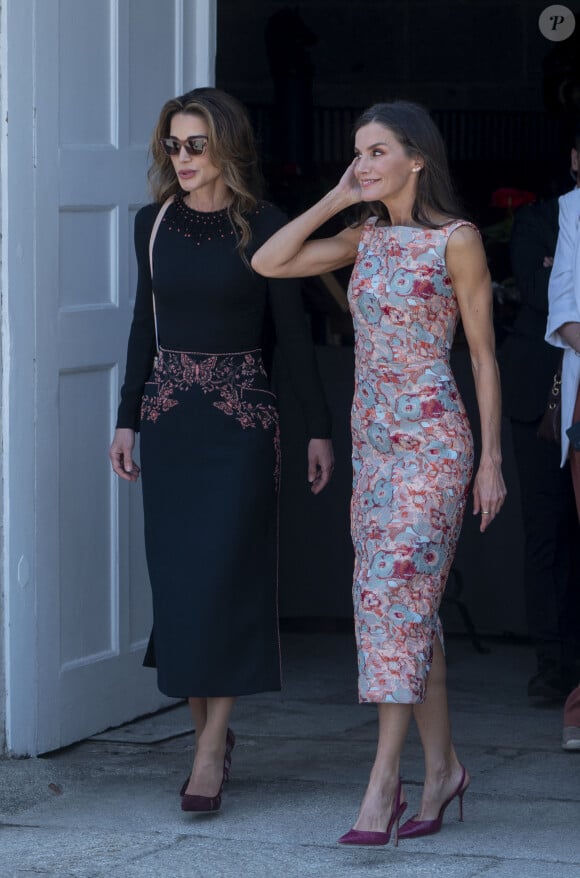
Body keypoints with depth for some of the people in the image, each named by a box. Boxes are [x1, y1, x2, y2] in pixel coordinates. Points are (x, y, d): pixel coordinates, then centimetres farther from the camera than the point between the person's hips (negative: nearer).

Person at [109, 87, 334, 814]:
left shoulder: (263, 228, -5)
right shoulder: (154, 223, 6)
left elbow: (293, 332, -1)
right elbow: (146, 324, 13)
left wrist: (319, 428, -1)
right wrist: (126, 420, 11)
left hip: (240, 418, -4)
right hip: (168, 418, 4)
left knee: (222, 576, -8)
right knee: (176, 580, 4)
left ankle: (212, 746, -6)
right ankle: (209, 732, 15)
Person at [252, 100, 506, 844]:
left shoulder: (458, 240, -8)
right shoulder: (367, 236, 10)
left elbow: (483, 354, -6)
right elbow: (268, 264, 3)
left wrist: (492, 460, -7)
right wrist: (336, 199, -1)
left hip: (432, 439, -7)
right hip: (374, 439, 7)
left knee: (397, 596, -12)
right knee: (409, 604, 8)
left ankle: (384, 778, -12)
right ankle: (442, 766, 17)